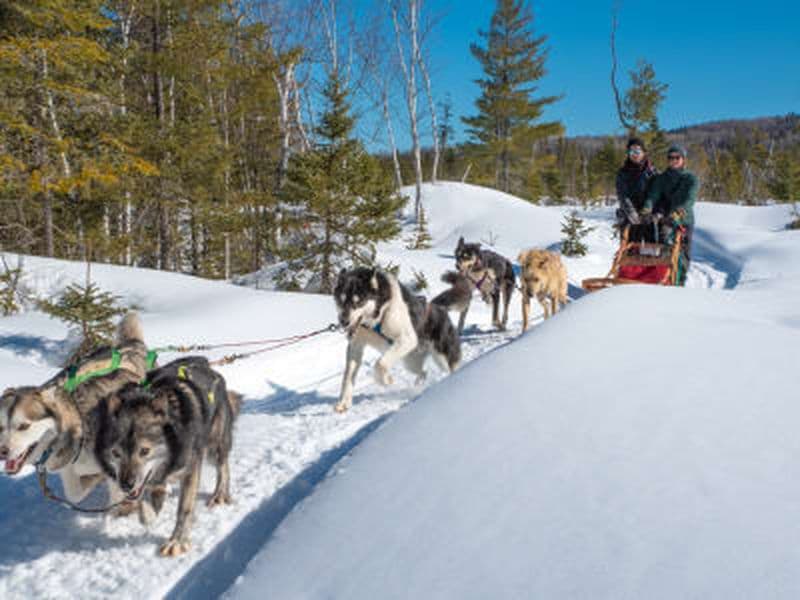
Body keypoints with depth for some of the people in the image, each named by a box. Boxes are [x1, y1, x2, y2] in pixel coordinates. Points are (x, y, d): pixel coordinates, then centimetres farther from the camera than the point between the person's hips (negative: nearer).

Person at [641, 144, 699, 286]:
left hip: (684, 222, -1)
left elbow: (688, 200, -14)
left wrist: (675, 215, -32)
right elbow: (653, 195, -6)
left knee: (683, 256, -2)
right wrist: (647, 210, -28)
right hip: (663, 222, 2)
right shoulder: (661, 178, 10)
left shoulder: (691, 178, 2)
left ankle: (679, 283, 5)